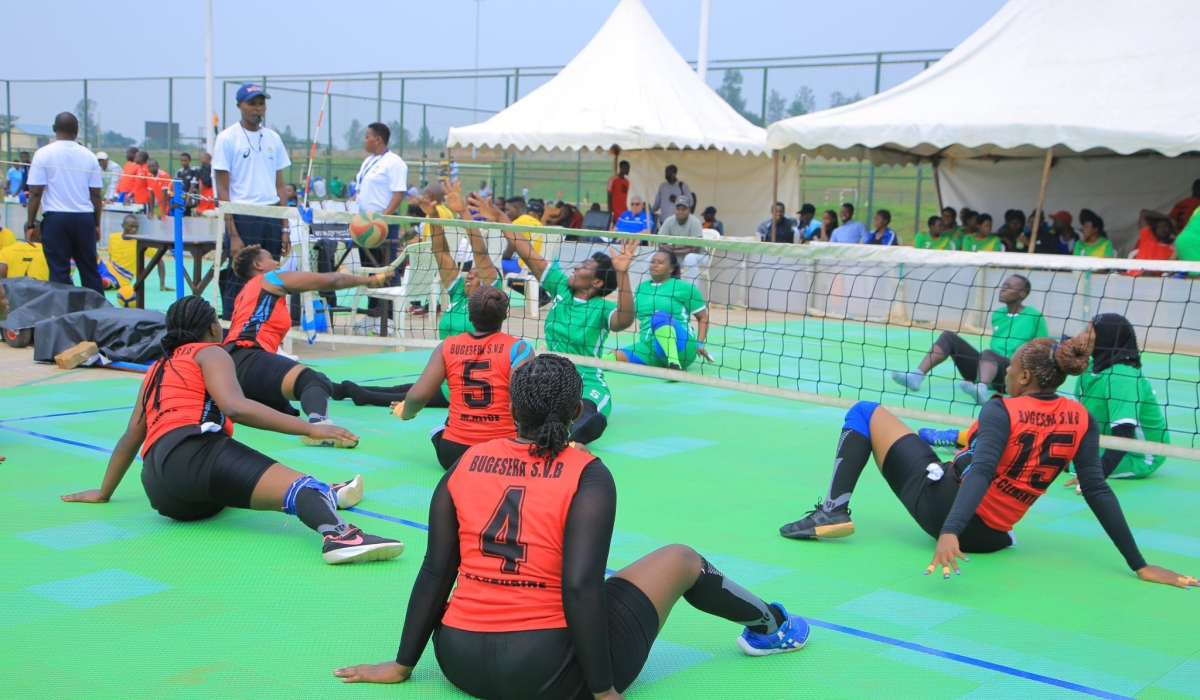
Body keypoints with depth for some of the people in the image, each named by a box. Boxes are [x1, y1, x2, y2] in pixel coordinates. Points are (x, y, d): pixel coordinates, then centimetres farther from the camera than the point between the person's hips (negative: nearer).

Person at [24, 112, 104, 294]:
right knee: (90, 271, 9)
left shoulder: (43, 154, -4)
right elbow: (96, 195, 6)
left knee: (59, 272, 2)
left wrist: (31, 225, 1)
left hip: (55, 218, -2)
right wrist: (97, 224, 16)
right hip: (84, 219, 2)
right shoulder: (89, 156, 3)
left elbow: (36, 193, -6)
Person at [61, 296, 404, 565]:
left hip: (165, 497, 8)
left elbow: (131, 436, 35)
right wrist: (310, 429, -9)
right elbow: (235, 406, -6)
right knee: (294, 483, -27)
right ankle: (337, 534, -55)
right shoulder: (208, 353, 13)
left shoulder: (158, 368, 35)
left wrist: (104, 492, 47)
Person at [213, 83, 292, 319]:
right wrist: (232, 234, -12)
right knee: (238, 283, -4)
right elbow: (222, 190, -5)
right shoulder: (227, 138, -2)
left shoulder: (273, 138, 12)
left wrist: (284, 229, 8)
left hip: (272, 218, 5)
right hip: (243, 218, -5)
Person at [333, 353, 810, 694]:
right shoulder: (588, 475, -10)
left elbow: (435, 573, 3)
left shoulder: (465, 465, 2)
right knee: (679, 559, 16)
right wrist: (604, 690, -11)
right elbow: (580, 589, -18)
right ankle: (770, 624, 42)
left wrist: (403, 665, 12)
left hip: (459, 664, 4)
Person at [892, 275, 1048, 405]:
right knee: (949, 336, -8)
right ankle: (916, 376, -27)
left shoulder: (1034, 317, 1)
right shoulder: (997, 314, 19)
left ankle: (981, 390, -73)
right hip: (987, 365, 6)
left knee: (988, 354, -39)